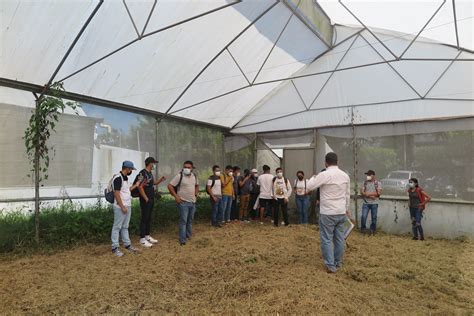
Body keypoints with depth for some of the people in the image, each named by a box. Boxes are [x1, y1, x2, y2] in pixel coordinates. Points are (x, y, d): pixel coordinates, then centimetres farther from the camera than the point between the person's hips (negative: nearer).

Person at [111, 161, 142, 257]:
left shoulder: (125, 177, 12)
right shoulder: (118, 178, -18)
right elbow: (116, 193, -21)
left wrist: (135, 186, 16)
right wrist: (122, 207, -21)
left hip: (128, 206, 9)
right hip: (120, 207, -9)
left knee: (125, 227, 17)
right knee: (117, 227, 1)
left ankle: (127, 244, 26)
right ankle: (115, 248, 9)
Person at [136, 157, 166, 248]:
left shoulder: (150, 173, 13)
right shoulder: (142, 173, -16)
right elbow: (140, 187, -21)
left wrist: (160, 180, 9)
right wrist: (146, 198, -18)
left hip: (151, 200, 9)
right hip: (145, 200, -9)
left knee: (149, 218, 15)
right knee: (144, 219, -3)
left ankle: (147, 236, 25)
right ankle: (142, 239, 5)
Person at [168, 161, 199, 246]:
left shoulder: (194, 176, 6)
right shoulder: (179, 176, -13)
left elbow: (197, 185, 25)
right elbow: (170, 186, -13)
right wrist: (176, 196, -16)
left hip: (192, 202, 6)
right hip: (183, 202, -6)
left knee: (190, 220, 16)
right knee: (183, 221, -4)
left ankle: (189, 236, 31)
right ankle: (182, 239, 3)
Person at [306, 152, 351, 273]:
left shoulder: (324, 175, -17)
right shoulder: (345, 175, 4)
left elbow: (309, 186, -11)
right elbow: (347, 194, 13)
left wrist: (313, 177, 9)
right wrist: (346, 208, 26)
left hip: (327, 213, -6)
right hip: (341, 212, 6)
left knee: (326, 239, 2)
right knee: (339, 238, 15)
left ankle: (331, 265, 3)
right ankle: (338, 262, 28)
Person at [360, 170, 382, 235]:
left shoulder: (378, 183, 1)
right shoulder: (364, 183, 6)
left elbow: (378, 193, -10)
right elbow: (362, 192, -2)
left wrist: (368, 193, -13)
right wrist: (370, 196, -14)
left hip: (374, 203, -1)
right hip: (366, 203, 1)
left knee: (374, 217, 6)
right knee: (363, 216, -7)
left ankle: (372, 230, 21)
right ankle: (363, 229, 12)